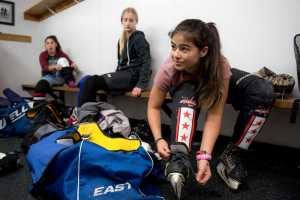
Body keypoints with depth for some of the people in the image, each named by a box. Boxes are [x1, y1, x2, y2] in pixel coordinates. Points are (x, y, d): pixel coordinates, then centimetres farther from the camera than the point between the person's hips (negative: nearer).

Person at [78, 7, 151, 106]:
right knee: (88, 80, -9)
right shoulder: (122, 40, 19)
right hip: (123, 74, 7)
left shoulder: (139, 38, -3)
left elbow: (146, 62, -12)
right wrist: (115, 77, 7)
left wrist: (141, 84, -21)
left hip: (133, 76, -7)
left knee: (90, 81, -17)